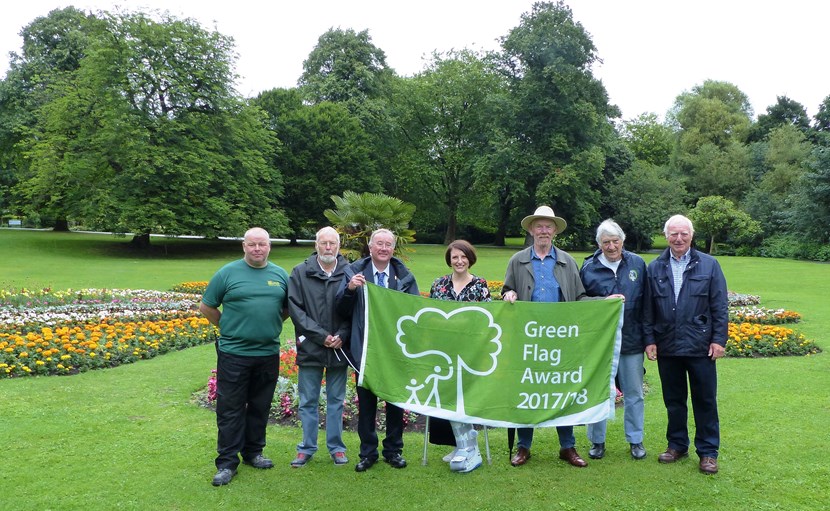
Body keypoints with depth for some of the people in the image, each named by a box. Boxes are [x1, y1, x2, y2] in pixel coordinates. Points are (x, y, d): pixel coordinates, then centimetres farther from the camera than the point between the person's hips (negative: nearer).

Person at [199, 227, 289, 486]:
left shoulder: (280, 275, 6)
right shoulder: (228, 272, -3)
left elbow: (288, 308, 18)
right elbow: (206, 307, 4)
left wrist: (271, 324, 7)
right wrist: (227, 326, 3)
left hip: (268, 354, 3)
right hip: (233, 353, -3)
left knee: (260, 407, 13)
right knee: (230, 409, 2)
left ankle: (253, 452, 29)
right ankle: (227, 462, 11)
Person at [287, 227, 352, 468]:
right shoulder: (300, 272, -2)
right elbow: (295, 308, -6)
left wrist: (342, 335, -12)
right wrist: (320, 335, -12)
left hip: (339, 348, 0)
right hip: (310, 348, 0)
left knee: (336, 400, 13)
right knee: (308, 401, 10)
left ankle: (336, 447, 25)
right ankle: (307, 447, 24)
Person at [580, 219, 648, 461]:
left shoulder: (637, 264, 1)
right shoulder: (588, 268, -2)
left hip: (631, 340, 1)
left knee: (634, 394, 12)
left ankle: (636, 440, 28)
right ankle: (597, 441, 22)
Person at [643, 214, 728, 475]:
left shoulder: (709, 265, 0)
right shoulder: (655, 268, 5)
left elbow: (720, 306, -1)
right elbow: (648, 309, 6)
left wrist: (719, 339, -5)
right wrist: (650, 339, 1)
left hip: (700, 346, -2)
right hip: (667, 346, 2)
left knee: (705, 401, 6)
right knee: (673, 400, 13)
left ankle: (708, 452, 18)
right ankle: (677, 445, 28)